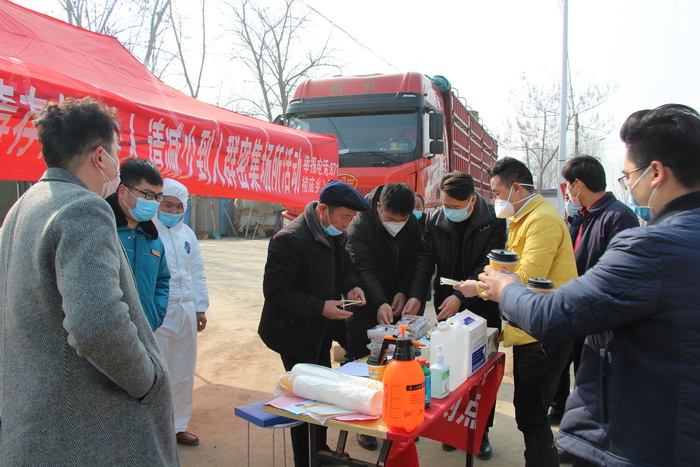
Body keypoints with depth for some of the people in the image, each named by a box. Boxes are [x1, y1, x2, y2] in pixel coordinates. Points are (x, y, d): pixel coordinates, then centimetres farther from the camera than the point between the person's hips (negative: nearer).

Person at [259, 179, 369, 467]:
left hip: (320, 332, 8)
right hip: (295, 333, -8)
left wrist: (351, 286, -5)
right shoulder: (289, 239, -24)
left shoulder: (336, 235, 1)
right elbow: (275, 291, -23)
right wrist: (320, 307, -26)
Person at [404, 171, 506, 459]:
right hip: (446, 306, 2)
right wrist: (417, 295, -19)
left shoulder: (493, 220, -11)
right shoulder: (435, 220, -2)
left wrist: (460, 295, -25)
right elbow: (425, 259, -4)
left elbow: (488, 264, -17)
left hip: (483, 307, -2)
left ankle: (480, 431, 22)